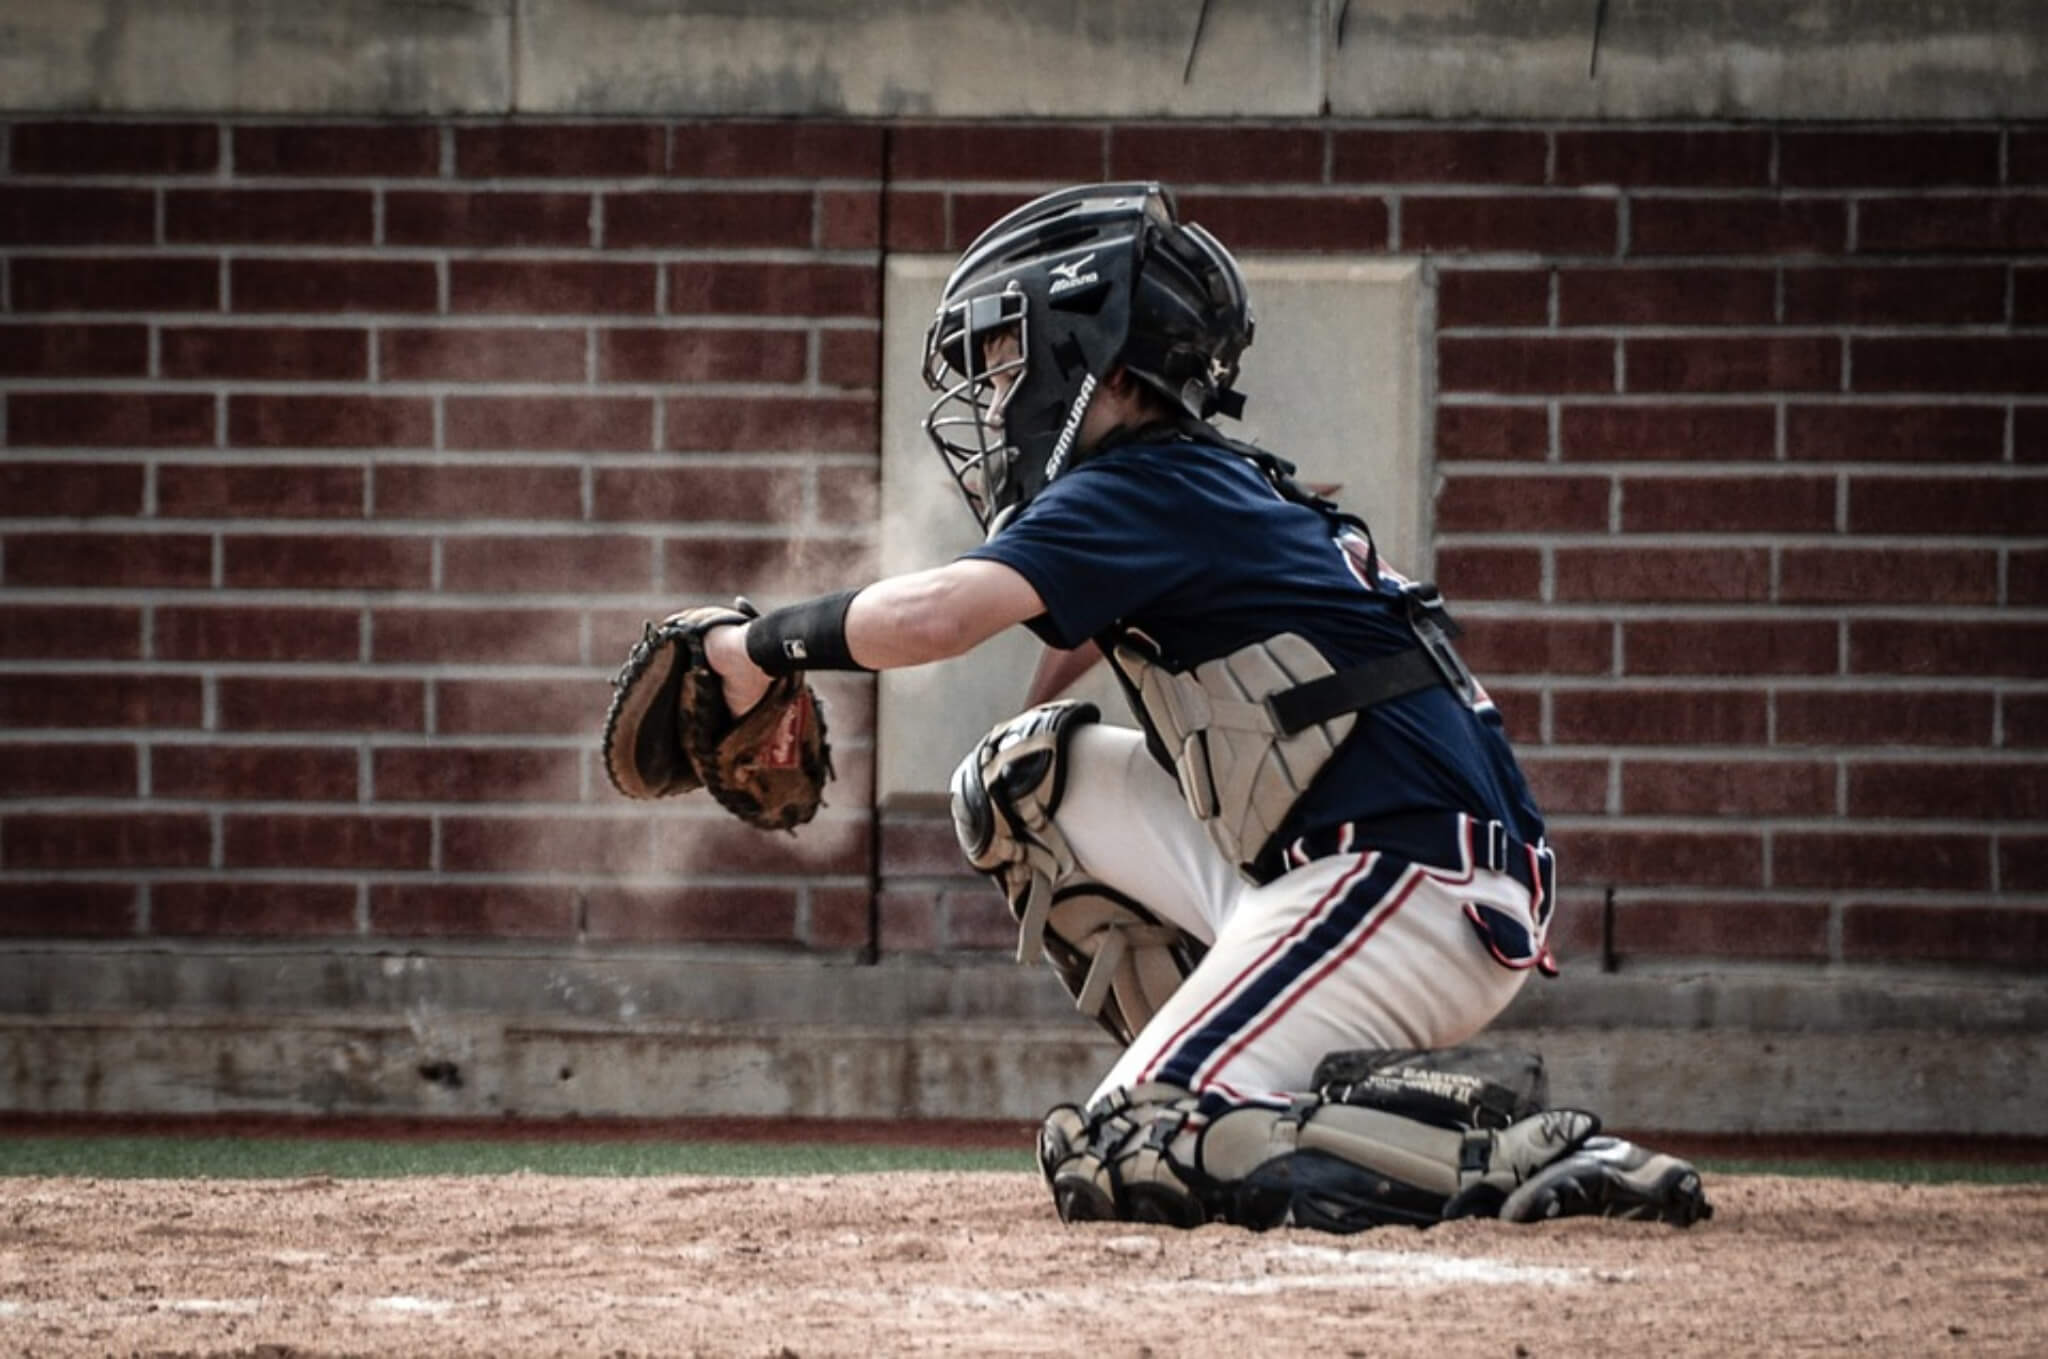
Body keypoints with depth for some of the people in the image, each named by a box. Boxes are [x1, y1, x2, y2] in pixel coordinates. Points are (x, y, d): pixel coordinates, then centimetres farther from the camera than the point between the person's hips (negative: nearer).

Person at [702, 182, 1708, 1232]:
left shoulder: (1150, 488, -9)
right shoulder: (1225, 488, 20)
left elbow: (933, 615, -21)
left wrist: (766, 645, -5)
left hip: (1408, 889, -10)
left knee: (1115, 1164, -15)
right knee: (1025, 774, 15)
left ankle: (1525, 1162, -18)